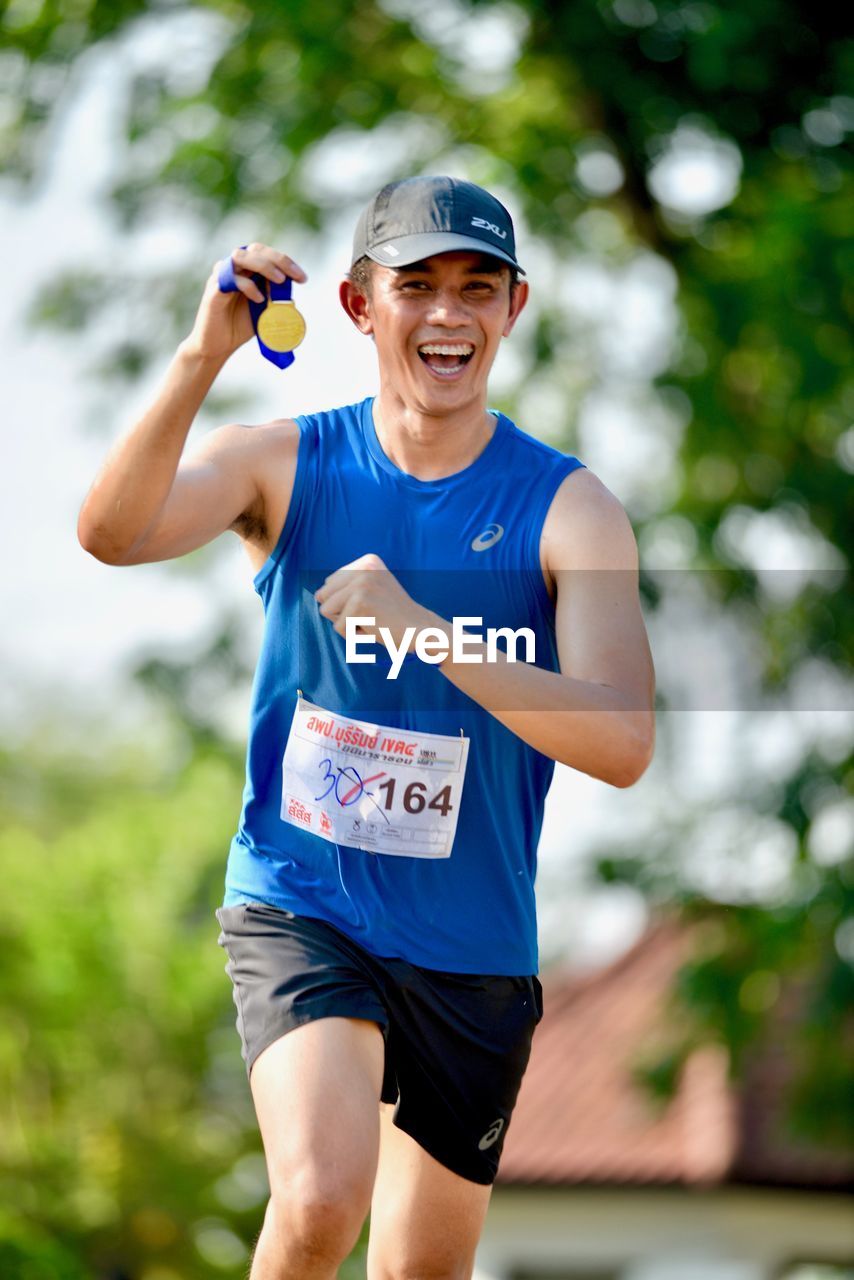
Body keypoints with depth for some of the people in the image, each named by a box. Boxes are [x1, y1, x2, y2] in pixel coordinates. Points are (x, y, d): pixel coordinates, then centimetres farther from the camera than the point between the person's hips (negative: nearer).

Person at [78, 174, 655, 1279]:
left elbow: (621, 745, -19)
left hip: (472, 948, 2)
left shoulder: (568, 508, -6)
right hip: (297, 907, -2)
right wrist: (203, 359, -35)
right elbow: (110, 533, -21)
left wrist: (418, 627, -29)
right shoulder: (286, 464, -2)